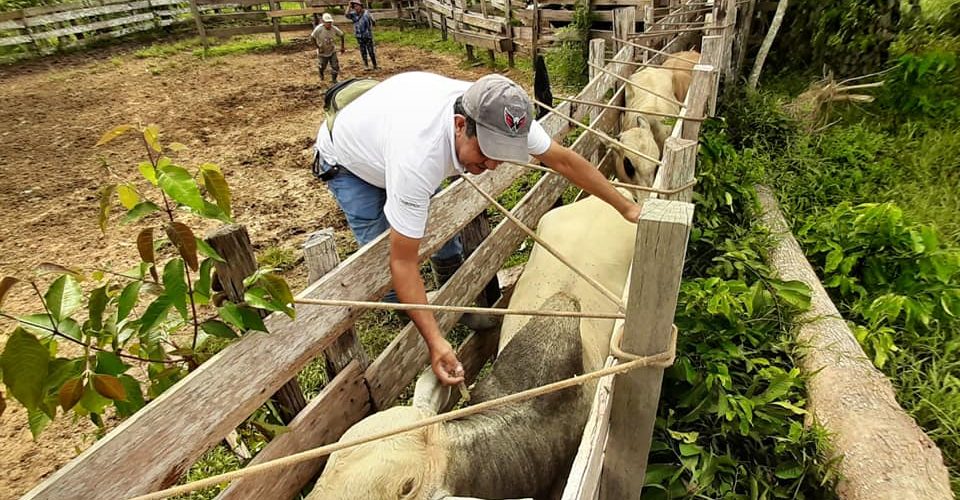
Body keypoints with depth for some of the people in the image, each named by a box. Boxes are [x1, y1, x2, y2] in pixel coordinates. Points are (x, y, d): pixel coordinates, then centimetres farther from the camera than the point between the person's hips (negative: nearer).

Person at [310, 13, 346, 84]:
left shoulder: (334, 29, -17)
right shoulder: (319, 29, -25)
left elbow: (342, 35, -1)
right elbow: (312, 37, -17)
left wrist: (342, 47, -1)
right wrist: (318, 47, -20)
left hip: (332, 51, 2)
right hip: (322, 52, -1)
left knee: (335, 67, -2)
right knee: (322, 67, 15)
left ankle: (334, 80, 22)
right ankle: (321, 77, 49)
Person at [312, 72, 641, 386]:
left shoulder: (496, 117, -30)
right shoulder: (419, 156, -48)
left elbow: (564, 160, -16)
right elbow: (403, 261, -40)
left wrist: (627, 207, -10)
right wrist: (435, 342, -43)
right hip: (348, 162, -5)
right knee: (384, 258, -12)